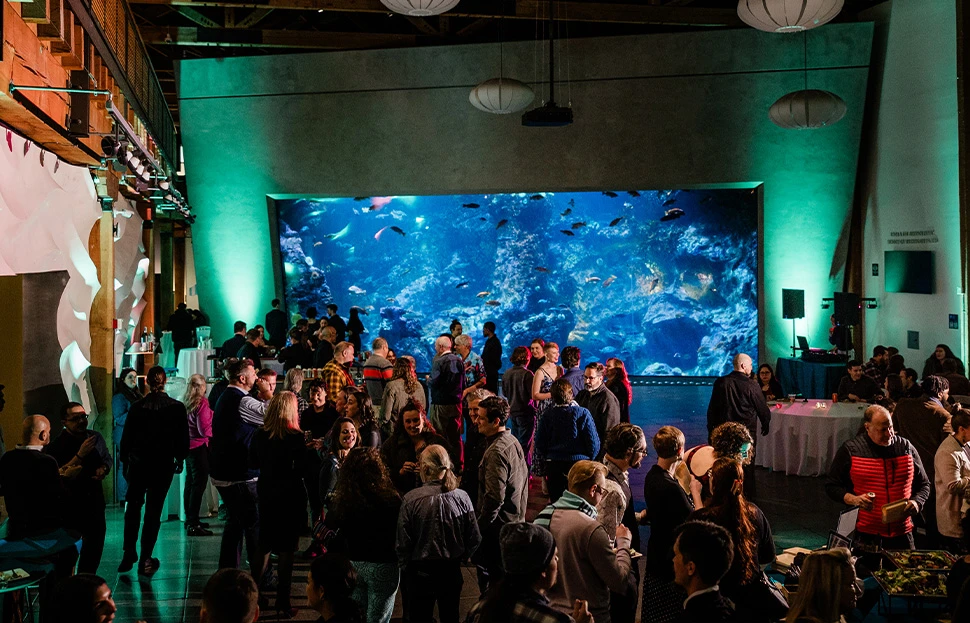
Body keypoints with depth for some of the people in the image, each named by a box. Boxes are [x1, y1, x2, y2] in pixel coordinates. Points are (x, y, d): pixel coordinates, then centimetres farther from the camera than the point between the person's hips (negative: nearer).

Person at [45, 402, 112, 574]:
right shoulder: (55, 447, -16)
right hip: (69, 505, -5)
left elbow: (108, 458, 17)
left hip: (94, 500, 6)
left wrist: (104, 469, -6)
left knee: (96, 541, 16)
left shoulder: (96, 437, 1)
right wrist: (80, 455, -29)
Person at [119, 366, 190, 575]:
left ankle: (129, 554, 13)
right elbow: (183, 438, -5)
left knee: (133, 507, 18)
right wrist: (179, 458, 12)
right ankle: (145, 560, 5)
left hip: (138, 464, 1)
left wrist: (124, 461, 10)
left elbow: (126, 437, -2)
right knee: (153, 511, 5)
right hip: (163, 465, -1)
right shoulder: (177, 408, -8)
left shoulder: (137, 407, -7)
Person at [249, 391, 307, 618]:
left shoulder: (259, 435, -2)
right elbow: (302, 469, -17)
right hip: (290, 497, -5)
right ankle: (283, 605, 8)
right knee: (286, 550, 3)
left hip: (266, 495, 5)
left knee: (264, 547, 21)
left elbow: (253, 463, 9)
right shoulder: (295, 437, -16)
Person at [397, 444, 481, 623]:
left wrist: (404, 570, 3)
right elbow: (475, 539, -3)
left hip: (421, 571, -3)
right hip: (452, 570, 3)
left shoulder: (411, 499, -17)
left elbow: (403, 543, -13)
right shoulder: (461, 497, -9)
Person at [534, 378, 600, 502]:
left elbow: (539, 447, -3)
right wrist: (587, 459, 9)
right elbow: (594, 444, -10)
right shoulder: (582, 413, -12)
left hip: (553, 465, 2)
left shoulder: (547, 416, -6)